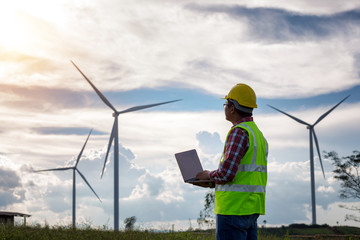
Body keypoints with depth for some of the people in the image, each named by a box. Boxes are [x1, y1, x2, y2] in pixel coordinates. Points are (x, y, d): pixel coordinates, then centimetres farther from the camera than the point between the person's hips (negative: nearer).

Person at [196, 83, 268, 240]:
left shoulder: (239, 132, -13)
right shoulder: (258, 134, 18)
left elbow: (227, 173, -22)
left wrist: (209, 175, -1)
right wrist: (214, 181, 17)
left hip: (234, 208, -10)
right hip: (252, 209, 10)